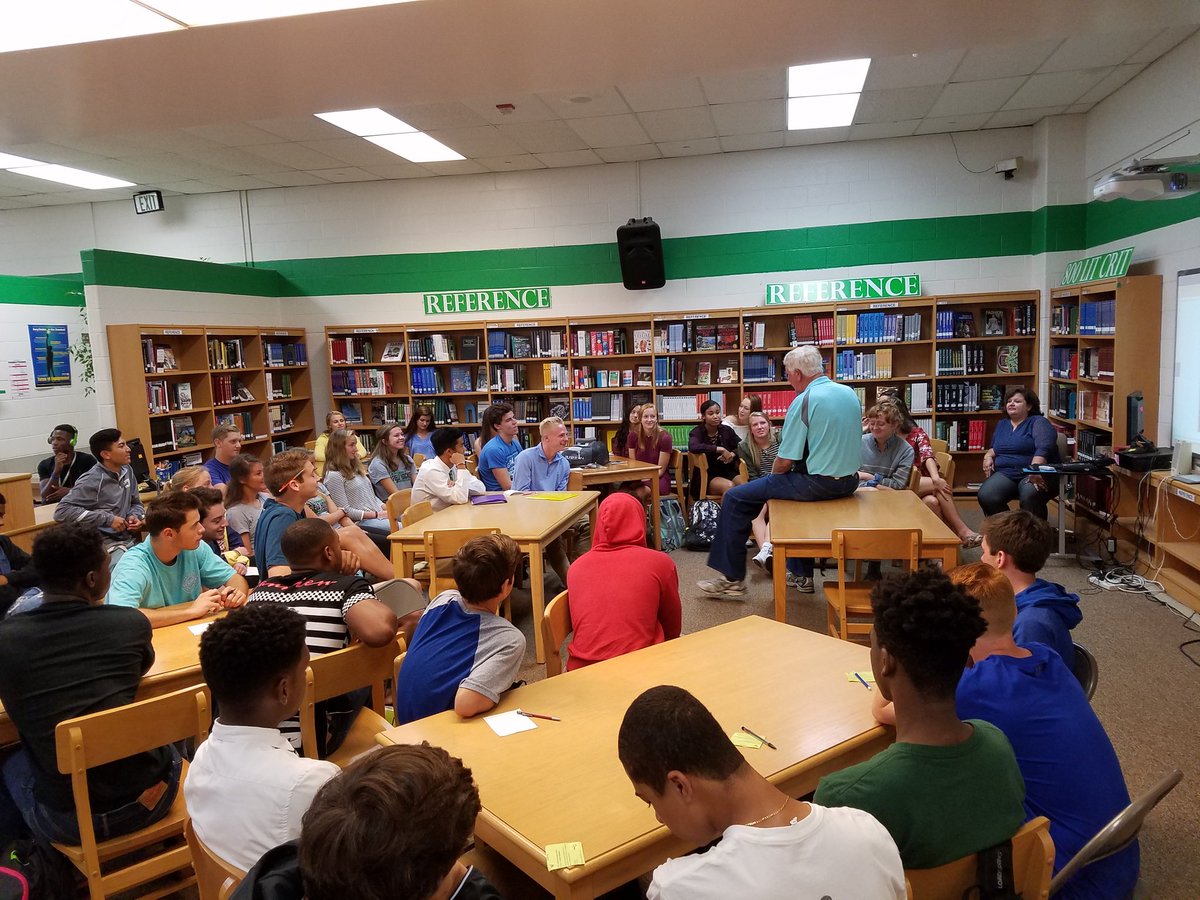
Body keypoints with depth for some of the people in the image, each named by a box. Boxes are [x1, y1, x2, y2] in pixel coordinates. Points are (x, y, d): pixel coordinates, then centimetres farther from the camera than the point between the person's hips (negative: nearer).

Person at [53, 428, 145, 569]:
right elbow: (62, 512, -18)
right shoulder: (92, 481, -12)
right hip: (106, 545, -7)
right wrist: (107, 519, -19)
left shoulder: (126, 471, 9)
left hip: (131, 540, 7)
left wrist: (135, 516, -2)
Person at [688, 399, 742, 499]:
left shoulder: (727, 430, 6)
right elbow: (693, 447, -27)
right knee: (729, 486, -33)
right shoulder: (697, 432, -5)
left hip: (728, 471, 4)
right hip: (706, 475, -4)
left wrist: (732, 454, -13)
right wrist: (720, 449, -27)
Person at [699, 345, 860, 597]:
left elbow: (785, 461, -16)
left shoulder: (804, 401, -17)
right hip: (849, 481, 9)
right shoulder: (849, 393, 7)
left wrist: (774, 474, 7)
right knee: (796, 485, 38)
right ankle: (801, 574, 41)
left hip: (818, 484, -8)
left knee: (735, 499, 1)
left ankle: (732, 578, 8)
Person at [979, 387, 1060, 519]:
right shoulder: (1001, 424, 21)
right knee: (986, 496, -26)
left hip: (1037, 475, -5)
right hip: (1005, 474, 5)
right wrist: (988, 456, 11)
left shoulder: (1038, 422, 0)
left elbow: (1043, 448, -16)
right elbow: (995, 448, 35)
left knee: (1030, 496, -38)